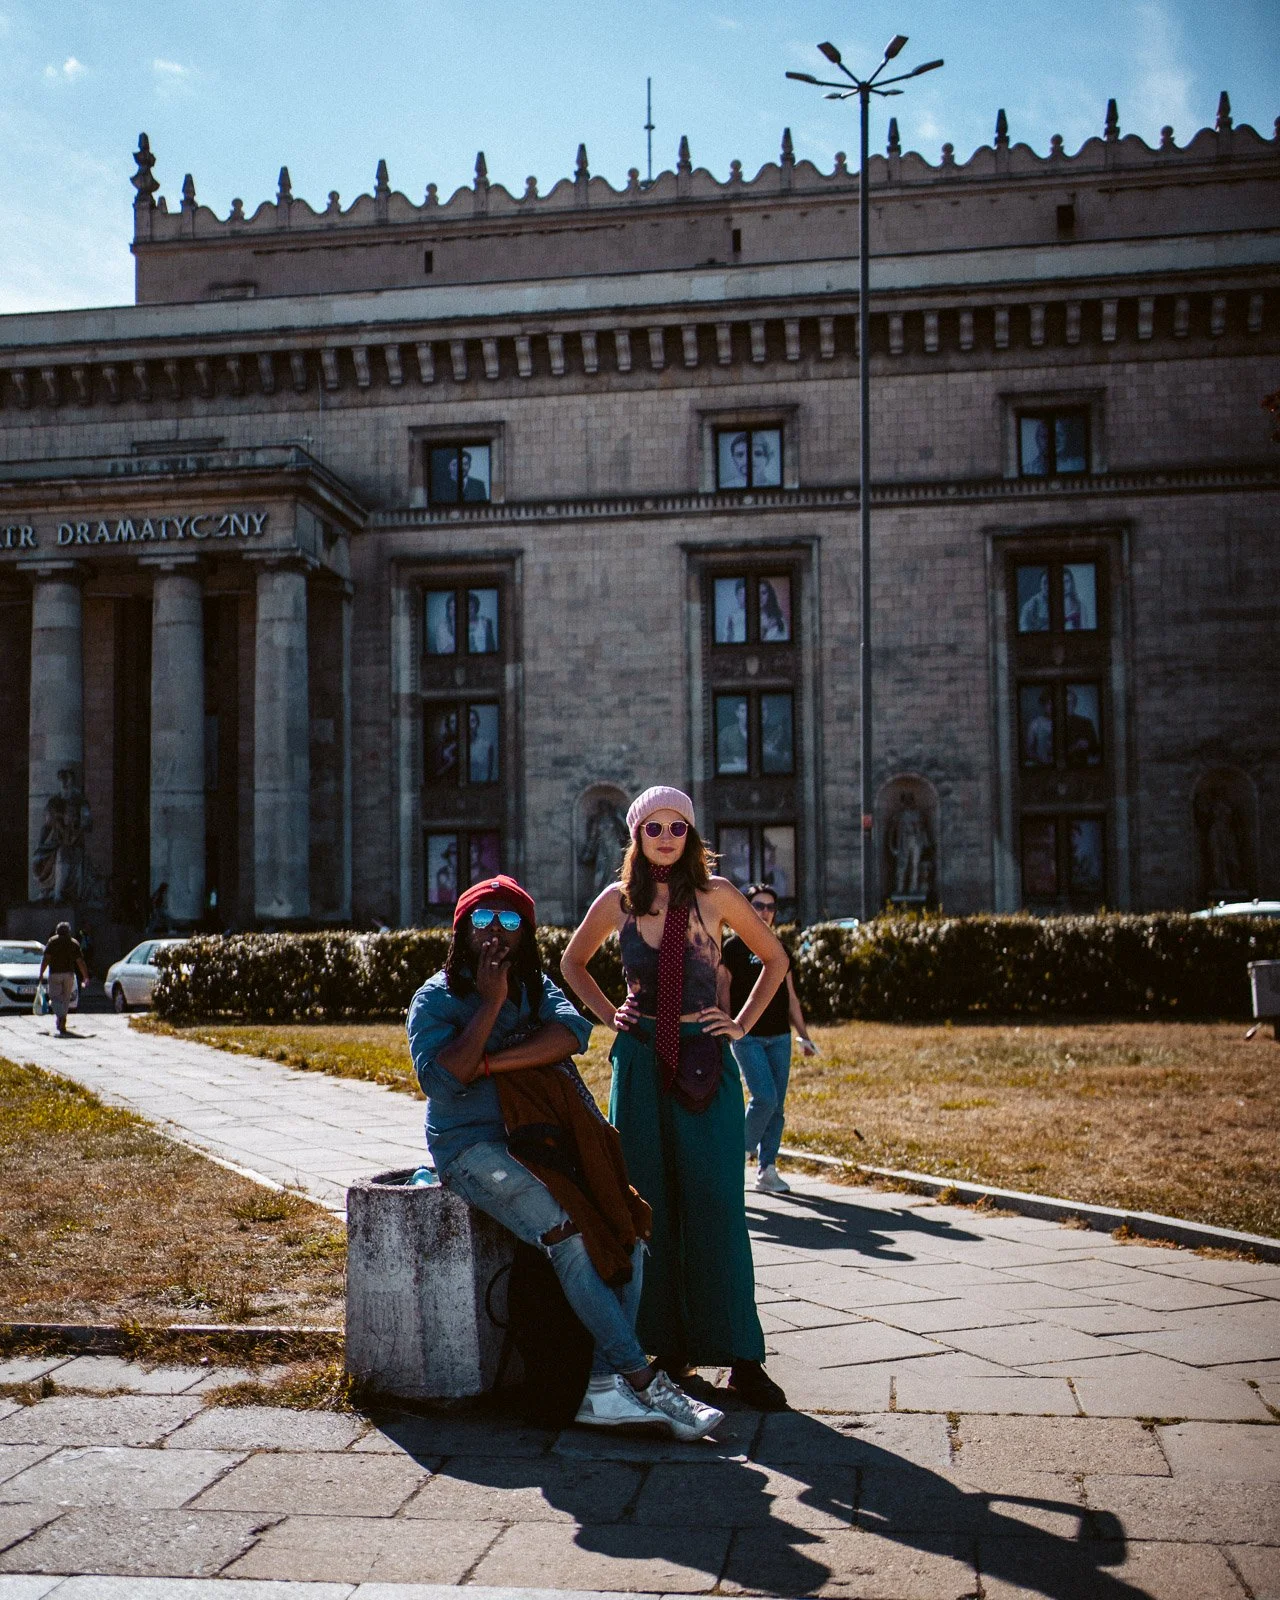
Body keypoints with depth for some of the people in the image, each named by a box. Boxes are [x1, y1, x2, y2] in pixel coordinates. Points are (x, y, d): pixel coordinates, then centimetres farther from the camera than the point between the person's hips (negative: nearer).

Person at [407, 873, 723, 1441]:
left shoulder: (535, 986, 15)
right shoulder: (436, 998, 2)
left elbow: (573, 1032, -8)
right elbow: (441, 1079, -16)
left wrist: (487, 1062, -18)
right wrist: (491, 1001, -14)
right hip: (471, 1146, -5)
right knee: (567, 1234, -28)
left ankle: (604, 1387, -21)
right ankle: (642, 1380, -25)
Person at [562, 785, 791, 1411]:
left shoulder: (714, 894, 0)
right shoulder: (617, 901, 5)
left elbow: (775, 959, 11)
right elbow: (573, 962, 22)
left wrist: (743, 1024, 4)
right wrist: (608, 1013, 9)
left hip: (704, 1063, -2)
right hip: (639, 1065, 2)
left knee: (715, 1206, -5)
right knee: (649, 1207, 3)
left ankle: (739, 1356, 1)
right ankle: (663, 1346, 15)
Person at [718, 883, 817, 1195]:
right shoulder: (733, 947, -1)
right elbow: (722, 993, -4)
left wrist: (803, 1035, 15)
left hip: (780, 1037, 5)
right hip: (747, 1037, -5)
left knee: (777, 1107, 3)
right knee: (765, 1098, -16)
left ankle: (766, 1170, 10)